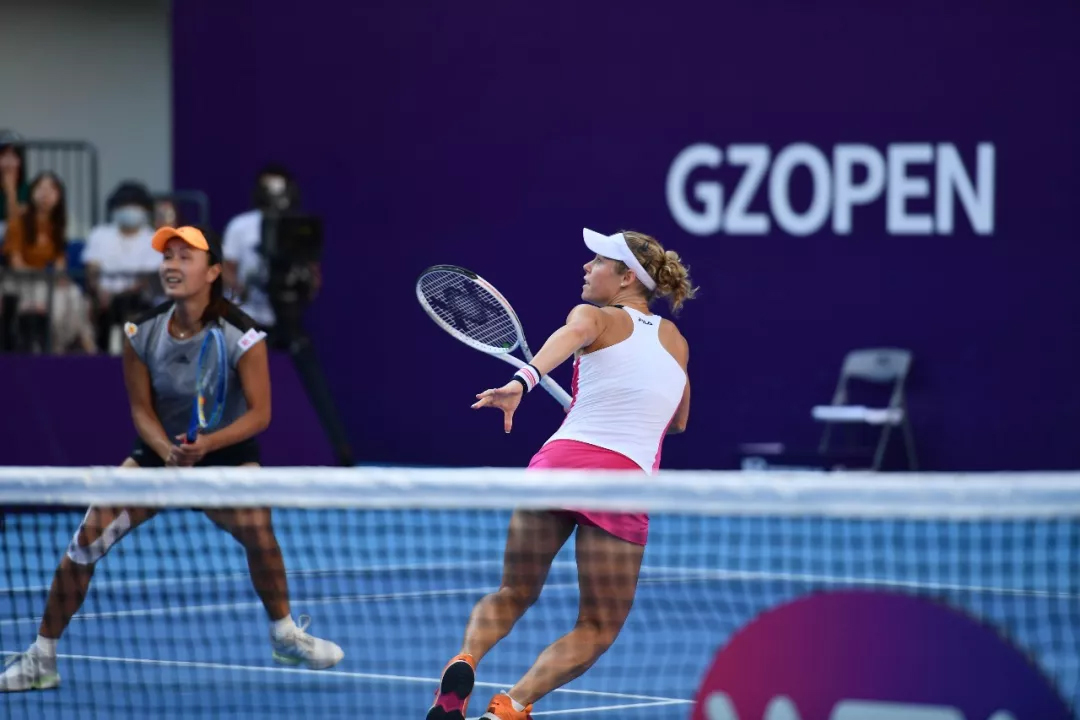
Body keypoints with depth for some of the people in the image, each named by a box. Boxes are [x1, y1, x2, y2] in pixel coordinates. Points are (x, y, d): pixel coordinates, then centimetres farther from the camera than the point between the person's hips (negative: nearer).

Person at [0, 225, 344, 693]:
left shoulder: (241, 335, -21)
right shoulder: (142, 333, -13)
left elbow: (259, 413, -19)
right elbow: (141, 410, -5)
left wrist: (206, 444, -34)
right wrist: (170, 453, -25)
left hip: (226, 451, -2)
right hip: (160, 453, 2)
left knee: (256, 526, -30)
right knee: (86, 539, -12)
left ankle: (285, 637, -4)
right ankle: (41, 659, 1)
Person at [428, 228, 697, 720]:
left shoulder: (594, 317, 11)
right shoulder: (675, 340, 21)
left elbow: (571, 336, -16)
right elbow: (677, 421, 36)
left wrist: (523, 380, -34)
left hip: (560, 458, -1)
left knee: (514, 594, 18)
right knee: (600, 626, 11)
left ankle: (465, 662, -13)